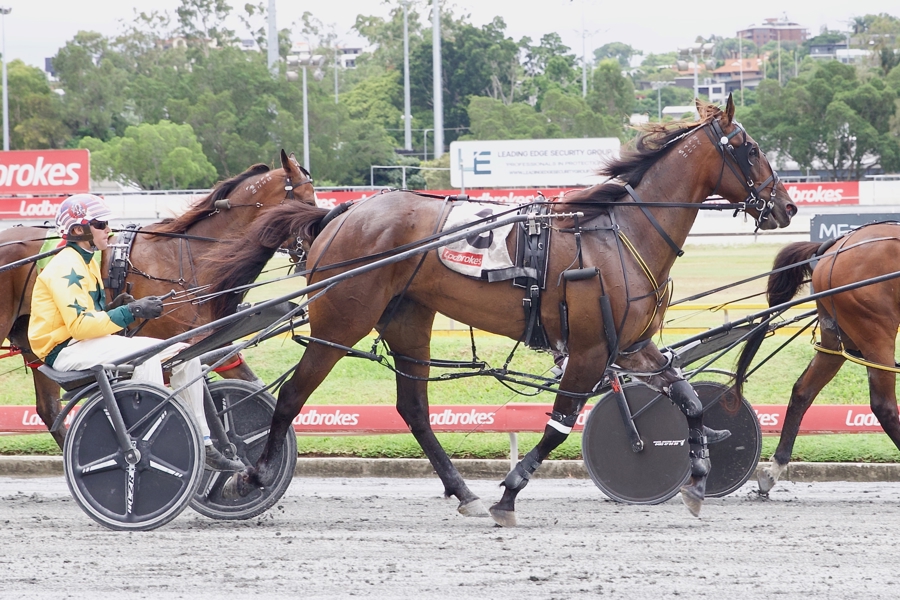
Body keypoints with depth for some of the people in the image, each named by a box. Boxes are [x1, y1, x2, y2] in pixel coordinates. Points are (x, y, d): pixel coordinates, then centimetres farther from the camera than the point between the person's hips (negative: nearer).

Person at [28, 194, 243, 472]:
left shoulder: (86, 263, 19)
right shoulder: (65, 268, -14)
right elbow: (79, 325, -23)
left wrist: (116, 307, 0)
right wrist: (131, 312, -24)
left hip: (90, 343, 10)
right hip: (66, 351, -10)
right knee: (145, 354, -35)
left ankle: (203, 445, 1)